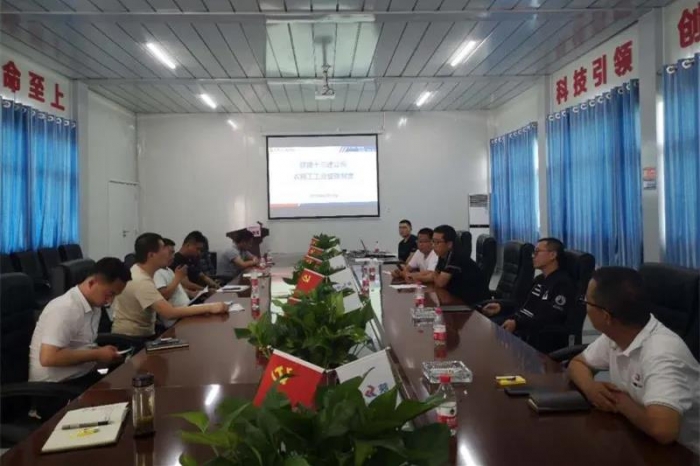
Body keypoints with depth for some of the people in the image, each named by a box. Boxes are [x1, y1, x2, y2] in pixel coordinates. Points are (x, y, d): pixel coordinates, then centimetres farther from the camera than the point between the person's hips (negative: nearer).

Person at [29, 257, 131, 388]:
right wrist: (97, 355, -21)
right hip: (57, 384, -8)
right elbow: (48, 357, -27)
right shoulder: (65, 309, -20)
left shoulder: (95, 307, 6)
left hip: (81, 375, 8)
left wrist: (102, 353, 1)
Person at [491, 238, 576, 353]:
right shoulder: (539, 279, 21)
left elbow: (549, 320, -21)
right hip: (518, 327, 9)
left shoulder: (563, 284, -11)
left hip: (541, 338, -9)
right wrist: (501, 307, 6)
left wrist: (517, 324, -30)